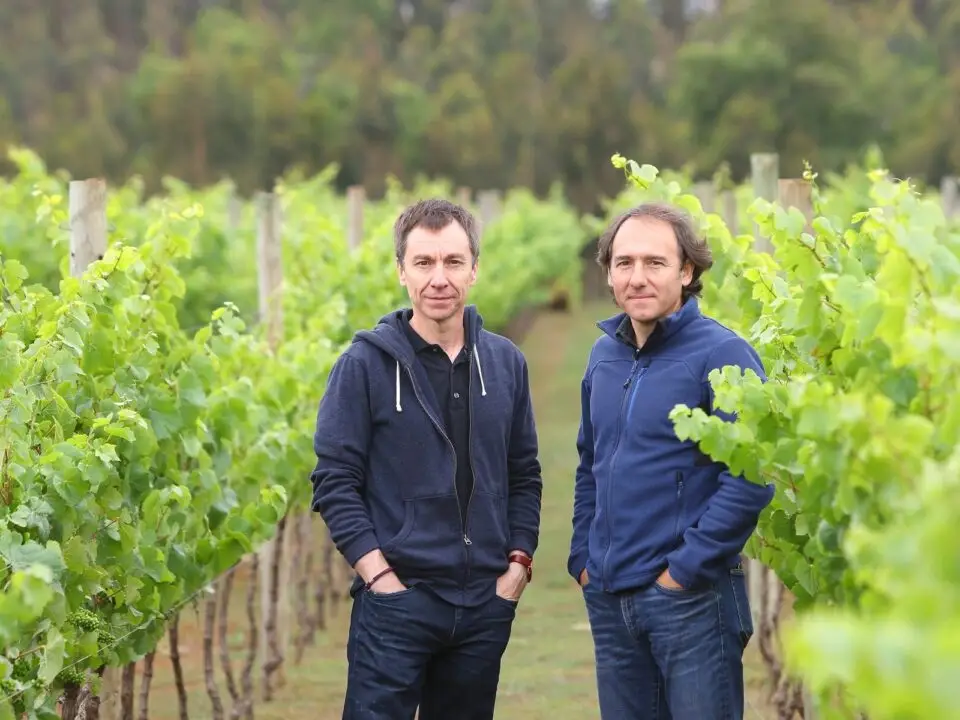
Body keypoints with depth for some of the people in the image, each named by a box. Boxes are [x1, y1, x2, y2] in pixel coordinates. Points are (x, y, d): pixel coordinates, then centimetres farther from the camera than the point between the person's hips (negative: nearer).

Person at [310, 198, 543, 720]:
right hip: (395, 601, -4)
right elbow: (334, 481, -6)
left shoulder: (505, 363, 8)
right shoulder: (366, 363, -4)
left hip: (486, 604, 4)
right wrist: (379, 574, -13)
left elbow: (524, 475, 14)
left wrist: (518, 561, 3)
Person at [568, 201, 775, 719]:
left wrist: (687, 567, -16)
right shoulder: (604, 355, 10)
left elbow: (751, 479, -17)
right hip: (608, 596, 7)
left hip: (690, 596, -7)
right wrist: (582, 557, 11)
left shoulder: (721, 354, -11)